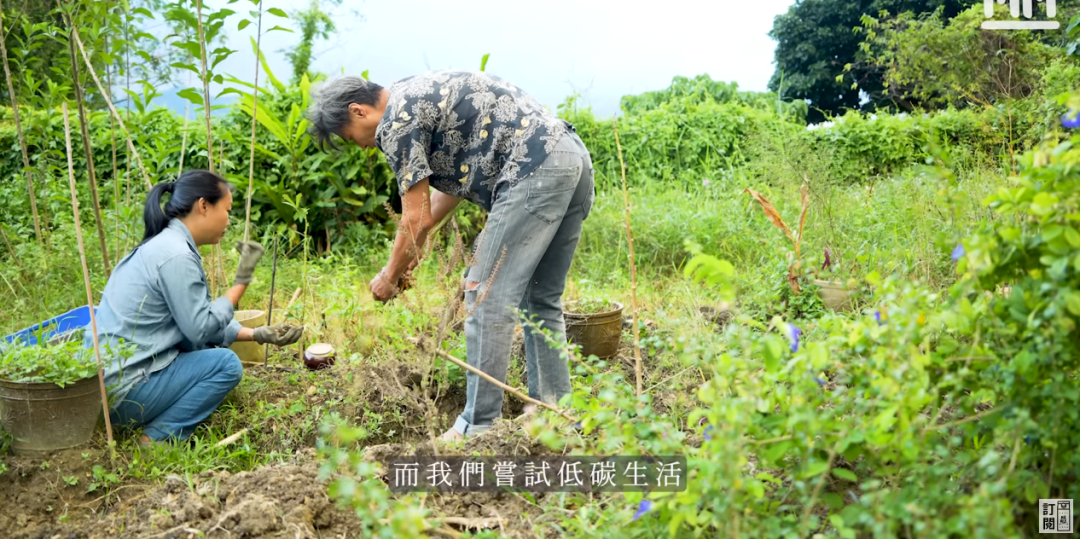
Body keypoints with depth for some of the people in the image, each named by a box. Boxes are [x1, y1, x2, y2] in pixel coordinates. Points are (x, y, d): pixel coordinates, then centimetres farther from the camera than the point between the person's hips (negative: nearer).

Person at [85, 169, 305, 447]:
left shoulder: (164, 244, 11)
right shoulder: (176, 256, -19)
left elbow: (196, 319, 15)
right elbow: (200, 328, -15)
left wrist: (256, 334, 8)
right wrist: (241, 282, -9)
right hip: (121, 390, -10)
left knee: (213, 348, 15)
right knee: (226, 364, -10)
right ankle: (158, 438, -6)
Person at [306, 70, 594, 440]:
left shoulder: (396, 120, -3)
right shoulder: (421, 94, 25)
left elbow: (416, 218, -2)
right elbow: (458, 176, 32)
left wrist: (390, 276, 14)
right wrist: (416, 243, 35)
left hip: (536, 170, -10)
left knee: (487, 298, -4)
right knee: (540, 299, 15)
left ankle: (479, 426, 2)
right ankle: (554, 411, 21)